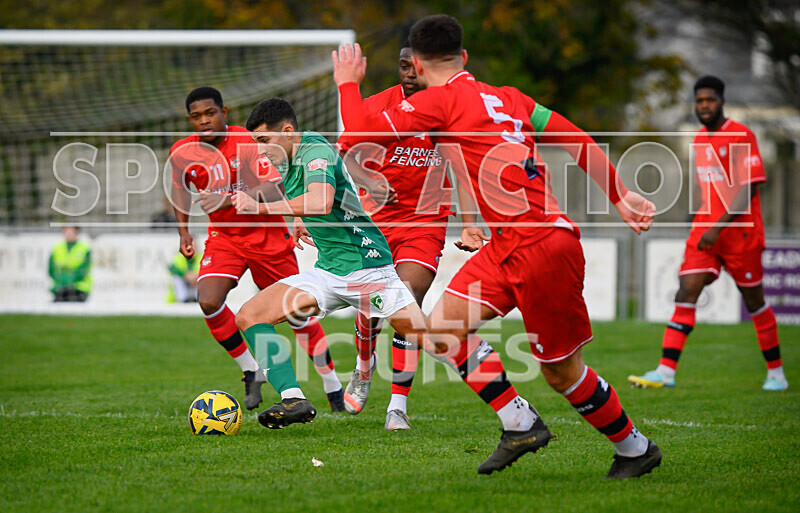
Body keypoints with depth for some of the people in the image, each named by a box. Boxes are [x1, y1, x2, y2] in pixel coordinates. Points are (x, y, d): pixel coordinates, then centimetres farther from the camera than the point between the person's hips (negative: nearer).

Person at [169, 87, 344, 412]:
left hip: (267, 234, -3)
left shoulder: (249, 142, -19)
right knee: (208, 301, -23)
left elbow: (275, 190, -28)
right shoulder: (182, 153, -6)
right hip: (223, 236, 3)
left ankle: (334, 389, 19)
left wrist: (228, 200, -39)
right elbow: (179, 186, 16)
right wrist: (183, 230, 7)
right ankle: (251, 372, -4)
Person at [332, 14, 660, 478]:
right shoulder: (507, 97, 14)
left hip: (543, 246, -9)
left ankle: (636, 449, 20)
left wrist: (349, 83, 6)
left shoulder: (439, 100, -9)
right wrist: (621, 195, 17)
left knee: (562, 372, 3)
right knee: (444, 326, 3)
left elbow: (363, 131, -12)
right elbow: (577, 139, 13)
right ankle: (521, 424, 6)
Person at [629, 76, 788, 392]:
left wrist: (719, 226, -21)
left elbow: (749, 188, -16)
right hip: (705, 232, 6)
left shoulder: (741, 137, -11)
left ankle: (776, 373, 19)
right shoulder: (699, 140, 12)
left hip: (740, 234, -6)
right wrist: (701, 224, 17)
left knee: (753, 301, 5)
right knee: (686, 295, -8)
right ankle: (666, 371, -16)